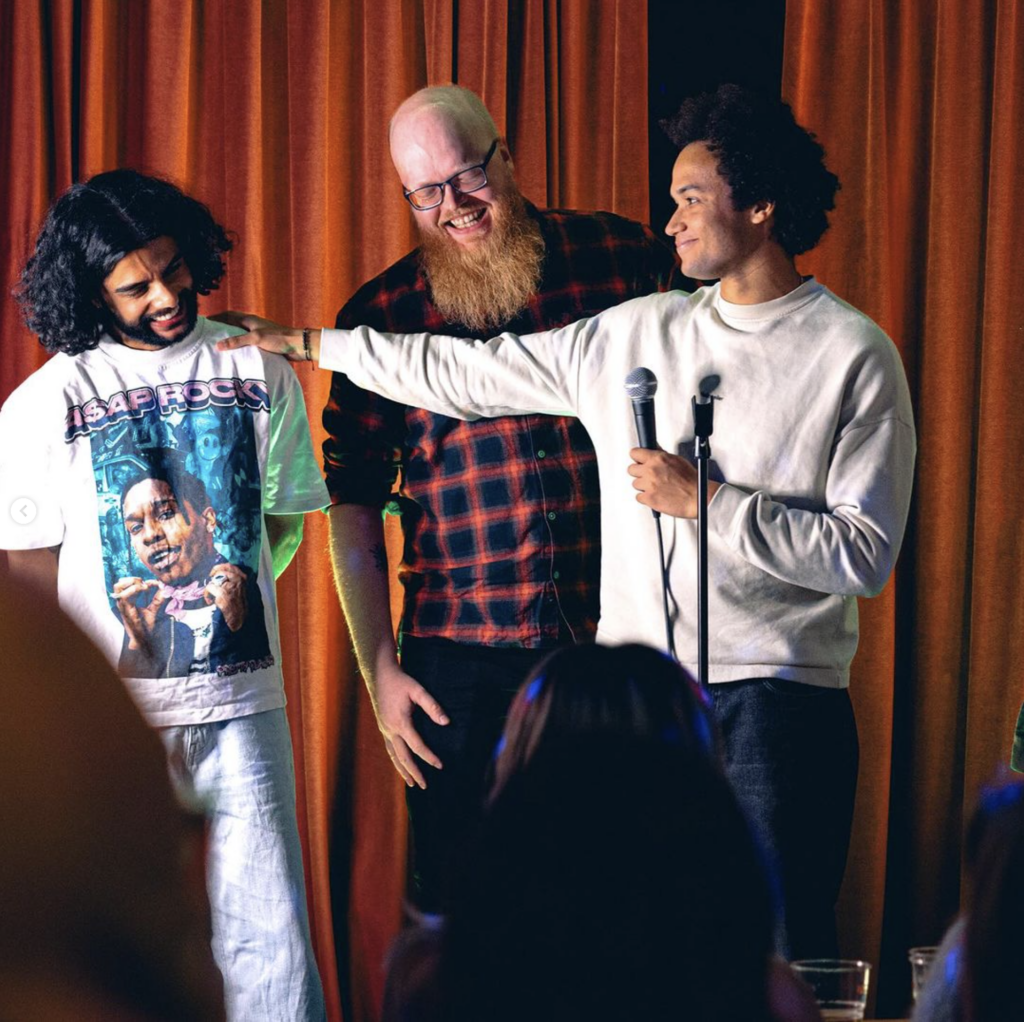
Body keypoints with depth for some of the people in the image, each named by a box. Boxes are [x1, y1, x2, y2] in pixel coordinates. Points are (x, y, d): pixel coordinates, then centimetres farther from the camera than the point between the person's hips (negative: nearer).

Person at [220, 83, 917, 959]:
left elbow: (866, 552, -10)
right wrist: (309, 344, 22)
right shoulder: (634, 334, 12)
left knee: (782, 961, -8)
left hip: (775, 696, -5)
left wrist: (705, 501, -12)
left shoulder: (853, 355, -3)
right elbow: (469, 374, 19)